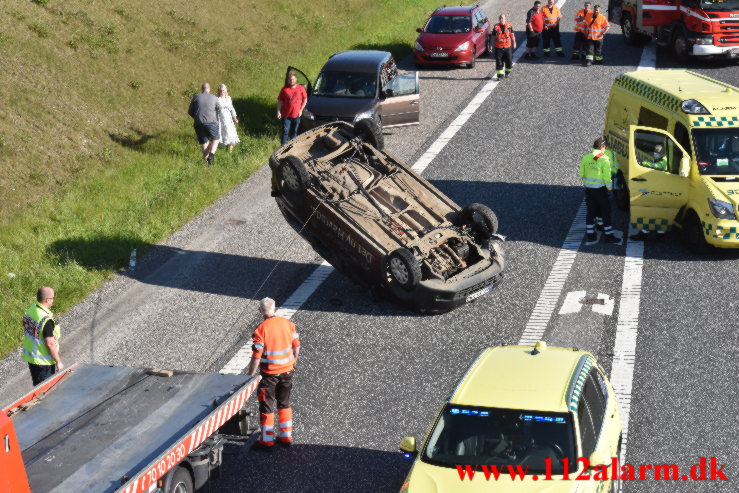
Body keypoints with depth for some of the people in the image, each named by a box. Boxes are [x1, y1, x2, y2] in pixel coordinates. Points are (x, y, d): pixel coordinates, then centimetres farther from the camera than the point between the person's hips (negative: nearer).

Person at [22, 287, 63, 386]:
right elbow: (50, 344, -25)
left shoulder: (30, 310, -1)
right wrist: (58, 362, -15)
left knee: (37, 385, 22)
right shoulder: (46, 319, -28)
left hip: (29, 356, 8)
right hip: (43, 362, -8)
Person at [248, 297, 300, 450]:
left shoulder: (261, 330, -19)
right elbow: (296, 346, 6)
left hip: (269, 373, -5)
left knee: (267, 406, 9)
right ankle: (286, 437, 26)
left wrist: (250, 375, -8)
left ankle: (267, 440, 16)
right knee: (284, 403, 19)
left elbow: (256, 356, -17)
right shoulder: (288, 324, -3)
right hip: (287, 370, 5)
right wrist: (293, 362, 22)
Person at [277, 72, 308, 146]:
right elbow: (280, 101, 0)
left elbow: (305, 99, 7)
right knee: (285, 131, -4)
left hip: (296, 115, 2)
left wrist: (301, 109, -1)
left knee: (294, 131, 14)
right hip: (286, 115, -2)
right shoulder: (284, 89, -4)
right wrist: (278, 111, -7)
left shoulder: (301, 88, -1)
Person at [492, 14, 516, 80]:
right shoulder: (496, 27, -1)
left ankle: (508, 72, 30)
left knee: (509, 60, 5)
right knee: (499, 62, -1)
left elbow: (512, 35, 11)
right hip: (498, 47, -1)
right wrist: (493, 45, 6)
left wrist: (514, 43, 12)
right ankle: (500, 75, 7)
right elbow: (493, 37, 6)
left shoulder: (509, 26, 1)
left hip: (507, 47, 1)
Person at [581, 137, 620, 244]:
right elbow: (607, 177, -13)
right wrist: (610, 189, -2)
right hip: (600, 189, -5)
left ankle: (590, 236, 15)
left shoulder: (586, 158, 2)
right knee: (606, 211, 7)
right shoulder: (604, 159, -13)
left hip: (588, 189, 5)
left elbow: (582, 174, 9)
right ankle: (609, 236, 11)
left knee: (590, 211, 12)